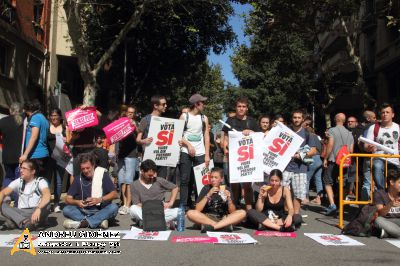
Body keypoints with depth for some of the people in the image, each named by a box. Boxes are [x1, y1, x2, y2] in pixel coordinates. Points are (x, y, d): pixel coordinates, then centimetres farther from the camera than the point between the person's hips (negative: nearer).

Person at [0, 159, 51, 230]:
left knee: (46, 205, -33)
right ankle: (25, 222, -38)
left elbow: (47, 196, -25)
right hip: (21, 214, 4)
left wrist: (38, 209, -42)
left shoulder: (40, 181, -6)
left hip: (35, 213, -4)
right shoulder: (18, 181, 9)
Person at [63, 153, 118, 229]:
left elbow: (115, 194, -7)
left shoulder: (102, 174, -2)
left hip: (101, 211, -2)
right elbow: (67, 199, 2)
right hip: (84, 212, 2)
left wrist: (99, 200, -23)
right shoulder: (78, 178, 3)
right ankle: (99, 221, -29)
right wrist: (77, 202, -20)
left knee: (114, 207, -30)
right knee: (66, 210, -22)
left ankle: (81, 222, -31)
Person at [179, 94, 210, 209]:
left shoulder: (204, 118, 10)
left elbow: (206, 137, 7)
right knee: (185, 179, -3)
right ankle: (184, 205, 1)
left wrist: (207, 155, 0)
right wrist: (189, 145, -14)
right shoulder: (184, 116, 3)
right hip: (186, 152, -2)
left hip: (200, 153, 2)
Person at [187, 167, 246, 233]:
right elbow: (198, 209, -10)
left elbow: (232, 212, -4)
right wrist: (208, 195, -18)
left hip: (223, 219, 1)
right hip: (207, 218, -1)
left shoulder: (226, 190, 2)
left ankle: (212, 226, -31)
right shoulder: (206, 188, 0)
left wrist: (229, 198, -19)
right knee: (190, 213, -28)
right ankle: (225, 225, -28)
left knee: (242, 213, -23)